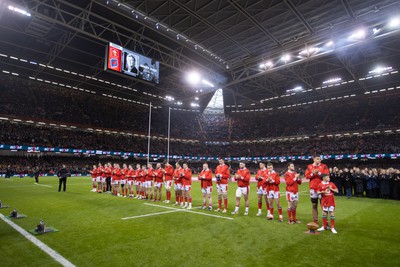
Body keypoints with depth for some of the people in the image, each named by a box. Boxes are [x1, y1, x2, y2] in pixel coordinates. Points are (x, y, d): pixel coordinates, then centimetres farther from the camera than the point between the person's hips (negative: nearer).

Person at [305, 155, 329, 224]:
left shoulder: (324, 166, 1)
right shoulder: (309, 167, 7)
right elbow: (307, 176, 2)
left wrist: (319, 173, -17)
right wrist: (312, 174, -14)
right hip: (313, 188, 2)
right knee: (314, 205, 8)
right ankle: (315, 220, 18)